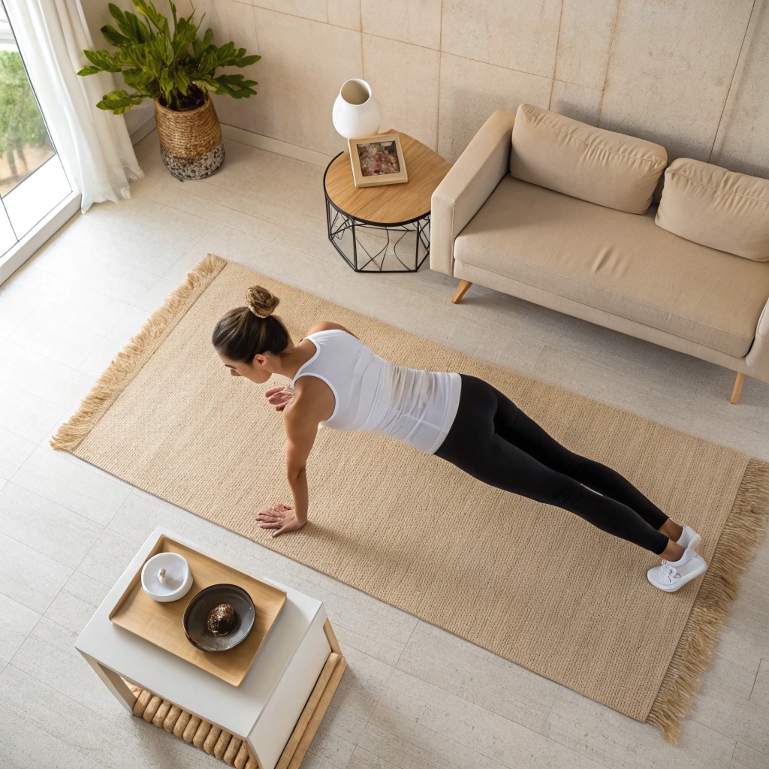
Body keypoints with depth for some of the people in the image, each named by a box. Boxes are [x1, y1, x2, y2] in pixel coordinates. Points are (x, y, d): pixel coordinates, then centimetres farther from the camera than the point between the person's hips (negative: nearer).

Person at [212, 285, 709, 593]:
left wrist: (299, 517, 16)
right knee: (570, 464, 14)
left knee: (562, 490, 5)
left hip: (459, 437, -7)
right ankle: (675, 528, 24)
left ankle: (676, 554, 19)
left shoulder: (303, 403, -21)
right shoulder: (325, 330, 1)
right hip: (467, 391, 7)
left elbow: (297, 466, -2)